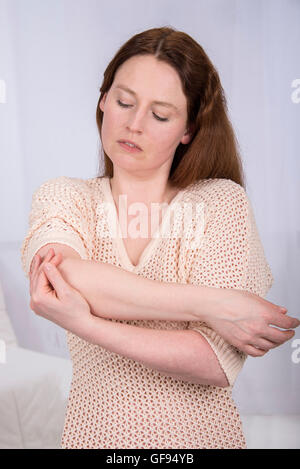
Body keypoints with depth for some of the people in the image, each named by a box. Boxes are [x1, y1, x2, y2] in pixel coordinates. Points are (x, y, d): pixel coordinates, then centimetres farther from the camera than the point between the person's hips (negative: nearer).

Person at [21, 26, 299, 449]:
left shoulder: (221, 202, -9)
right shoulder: (61, 199, -1)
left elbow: (218, 364, -17)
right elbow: (68, 277, -23)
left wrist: (85, 323, -24)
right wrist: (210, 303, -25)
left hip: (202, 432, -2)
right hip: (94, 431, 2)